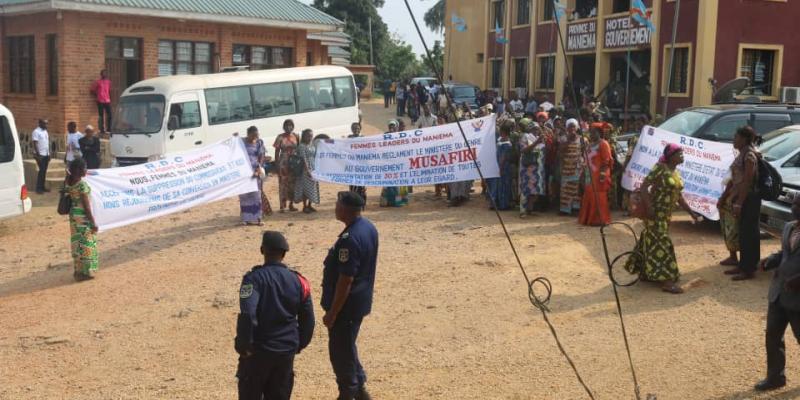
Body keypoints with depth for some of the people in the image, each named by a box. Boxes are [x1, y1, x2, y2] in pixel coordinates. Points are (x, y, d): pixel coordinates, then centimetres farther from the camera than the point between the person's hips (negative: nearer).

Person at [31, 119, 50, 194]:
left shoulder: (45, 131, 14)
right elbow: (35, 144, -15)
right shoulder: (36, 132, -11)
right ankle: (38, 188, -4)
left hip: (46, 155, 8)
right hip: (40, 155, -7)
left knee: (44, 171, 9)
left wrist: (49, 154, 15)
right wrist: (38, 155, -20)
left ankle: (42, 187, 15)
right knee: (41, 171, -8)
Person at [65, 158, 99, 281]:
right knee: (86, 244, 3)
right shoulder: (82, 184, -22)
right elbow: (86, 206, -20)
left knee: (77, 243, 16)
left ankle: (78, 270, 24)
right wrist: (93, 222, -14)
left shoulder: (68, 182, 0)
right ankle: (86, 272, 11)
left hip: (73, 214, 8)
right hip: (83, 216, -8)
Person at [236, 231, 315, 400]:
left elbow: (247, 315, -25)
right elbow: (308, 320, 8)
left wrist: (244, 345, -14)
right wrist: (298, 345, 20)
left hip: (259, 350, -4)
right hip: (287, 351, 4)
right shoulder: (299, 281, 3)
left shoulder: (254, 278, -13)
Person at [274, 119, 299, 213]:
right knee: (283, 183, -2)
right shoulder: (280, 137, -3)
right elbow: (277, 152, -1)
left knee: (293, 183, 7)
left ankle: (291, 204, 17)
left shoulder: (296, 136, 4)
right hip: (283, 163, -3)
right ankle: (282, 206, 2)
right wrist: (277, 164, -7)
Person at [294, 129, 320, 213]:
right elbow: (304, 159, -15)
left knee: (313, 187, 8)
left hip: (314, 169, 7)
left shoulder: (314, 145, 10)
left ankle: (310, 205, 18)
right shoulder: (302, 146, -10)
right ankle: (305, 206, 5)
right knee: (306, 188, -3)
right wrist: (307, 170, -20)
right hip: (305, 169, -6)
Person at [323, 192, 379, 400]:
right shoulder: (369, 227, 3)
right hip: (361, 300, 10)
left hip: (347, 304, -10)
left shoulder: (350, 239, -27)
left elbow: (345, 281, -26)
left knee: (340, 351, 5)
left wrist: (332, 313, -18)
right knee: (347, 346, 23)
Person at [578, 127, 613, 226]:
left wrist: (603, 174, -21)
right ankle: (590, 218, 18)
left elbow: (606, 161, -15)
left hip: (599, 176, -9)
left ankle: (601, 219, -2)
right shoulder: (591, 145, 18)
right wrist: (584, 173, 17)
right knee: (590, 197, 11)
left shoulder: (603, 144, -8)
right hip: (590, 176, 9)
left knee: (599, 198, -6)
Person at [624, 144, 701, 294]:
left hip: (666, 213, 8)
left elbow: (679, 196, 18)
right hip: (655, 212, -8)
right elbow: (644, 186, -20)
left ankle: (645, 272, 27)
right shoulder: (660, 168, -14)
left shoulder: (676, 173, 12)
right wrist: (649, 208, -27)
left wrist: (691, 213, 16)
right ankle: (666, 281, -9)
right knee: (660, 243, -9)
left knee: (652, 241, 16)